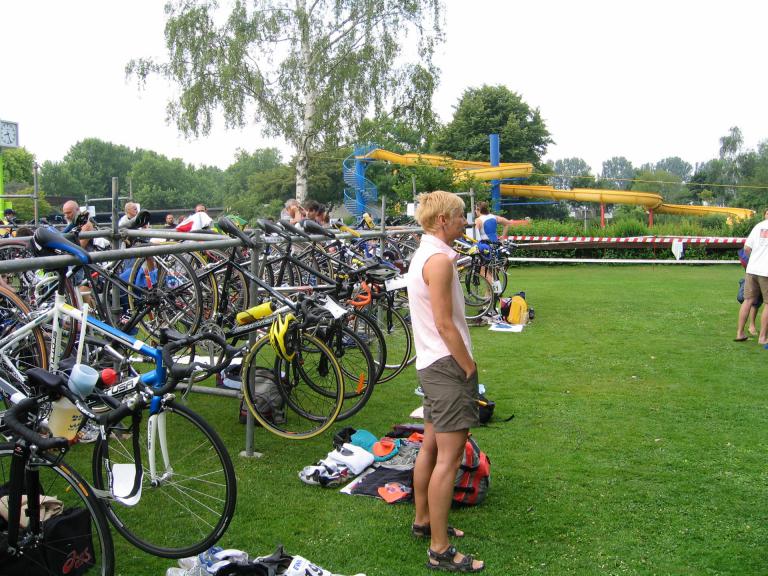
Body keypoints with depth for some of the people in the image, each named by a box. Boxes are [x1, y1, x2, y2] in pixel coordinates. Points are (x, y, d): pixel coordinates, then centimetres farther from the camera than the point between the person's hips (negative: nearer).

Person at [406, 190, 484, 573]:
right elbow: (445, 325, -20)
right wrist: (470, 368, -14)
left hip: (431, 364, 11)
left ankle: (423, 521, 34)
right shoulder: (439, 259, -18)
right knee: (448, 458, -6)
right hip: (448, 365, -11)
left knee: (431, 447, 19)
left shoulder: (423, 255, 14)